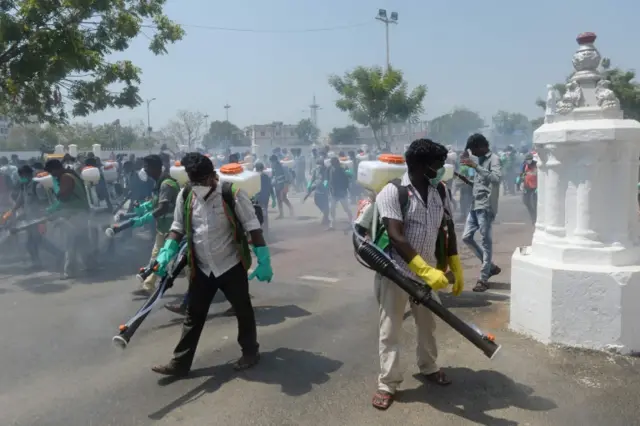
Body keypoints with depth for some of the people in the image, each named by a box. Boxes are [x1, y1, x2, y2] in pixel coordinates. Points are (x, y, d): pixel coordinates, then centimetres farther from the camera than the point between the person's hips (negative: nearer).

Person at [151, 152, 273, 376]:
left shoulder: (233, 194, -16)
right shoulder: (185, 196, -3)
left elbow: (253, 227, -13)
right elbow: (178, 228, 8)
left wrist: (263, 260, -15)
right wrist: (166, 254, -6)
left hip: (231, 265, -3)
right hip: (201, 268, 4)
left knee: (243, 311, 12)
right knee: (193, 315, 11)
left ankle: (250, 352, 33)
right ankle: (180, 363, 22)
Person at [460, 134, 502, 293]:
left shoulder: (493, 159, -9)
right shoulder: (480, 160, 16)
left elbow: (497, 178, -27)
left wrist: (475, 166, -27)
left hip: (486, 207, -9)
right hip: (475, 205, 9)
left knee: (485, 242, -4)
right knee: (466, 237, 10)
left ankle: (483, 279, 3)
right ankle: (491, 266, 22)